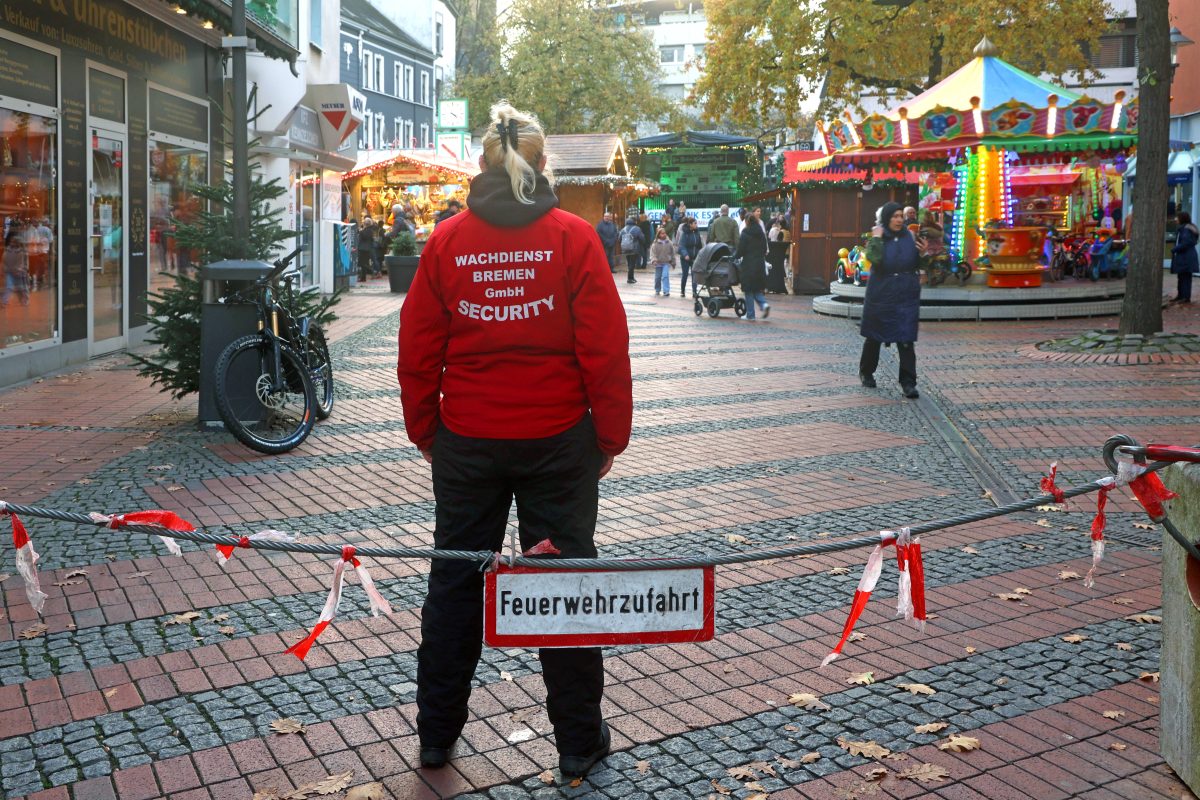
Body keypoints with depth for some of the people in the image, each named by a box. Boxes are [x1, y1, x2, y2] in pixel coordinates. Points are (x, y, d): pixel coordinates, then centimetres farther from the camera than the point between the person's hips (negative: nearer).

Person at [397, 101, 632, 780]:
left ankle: (436, 735, 27)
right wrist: (611, 437, 0)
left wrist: (423, 431, 12)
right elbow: (605, 349, -10)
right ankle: (580, 743, 21)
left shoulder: (446, 241, -1)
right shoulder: (573, 237, -8)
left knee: (455, 580, 15)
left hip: (466, 442, 2)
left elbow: (418, 350, 1)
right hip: (559, 442, -2)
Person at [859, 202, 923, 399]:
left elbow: (916, 264, 9)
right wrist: (877, 239, -20)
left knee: (906, 340, -4)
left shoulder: (909, 236, 3)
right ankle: (866, 372, 34)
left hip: (907, 296, 1)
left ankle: (908, 382, -2)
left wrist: (923, 252, -9)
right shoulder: (877, 238, -4)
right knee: (874, 336, 14)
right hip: (881, 295, -1)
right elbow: (874, 259, -24)